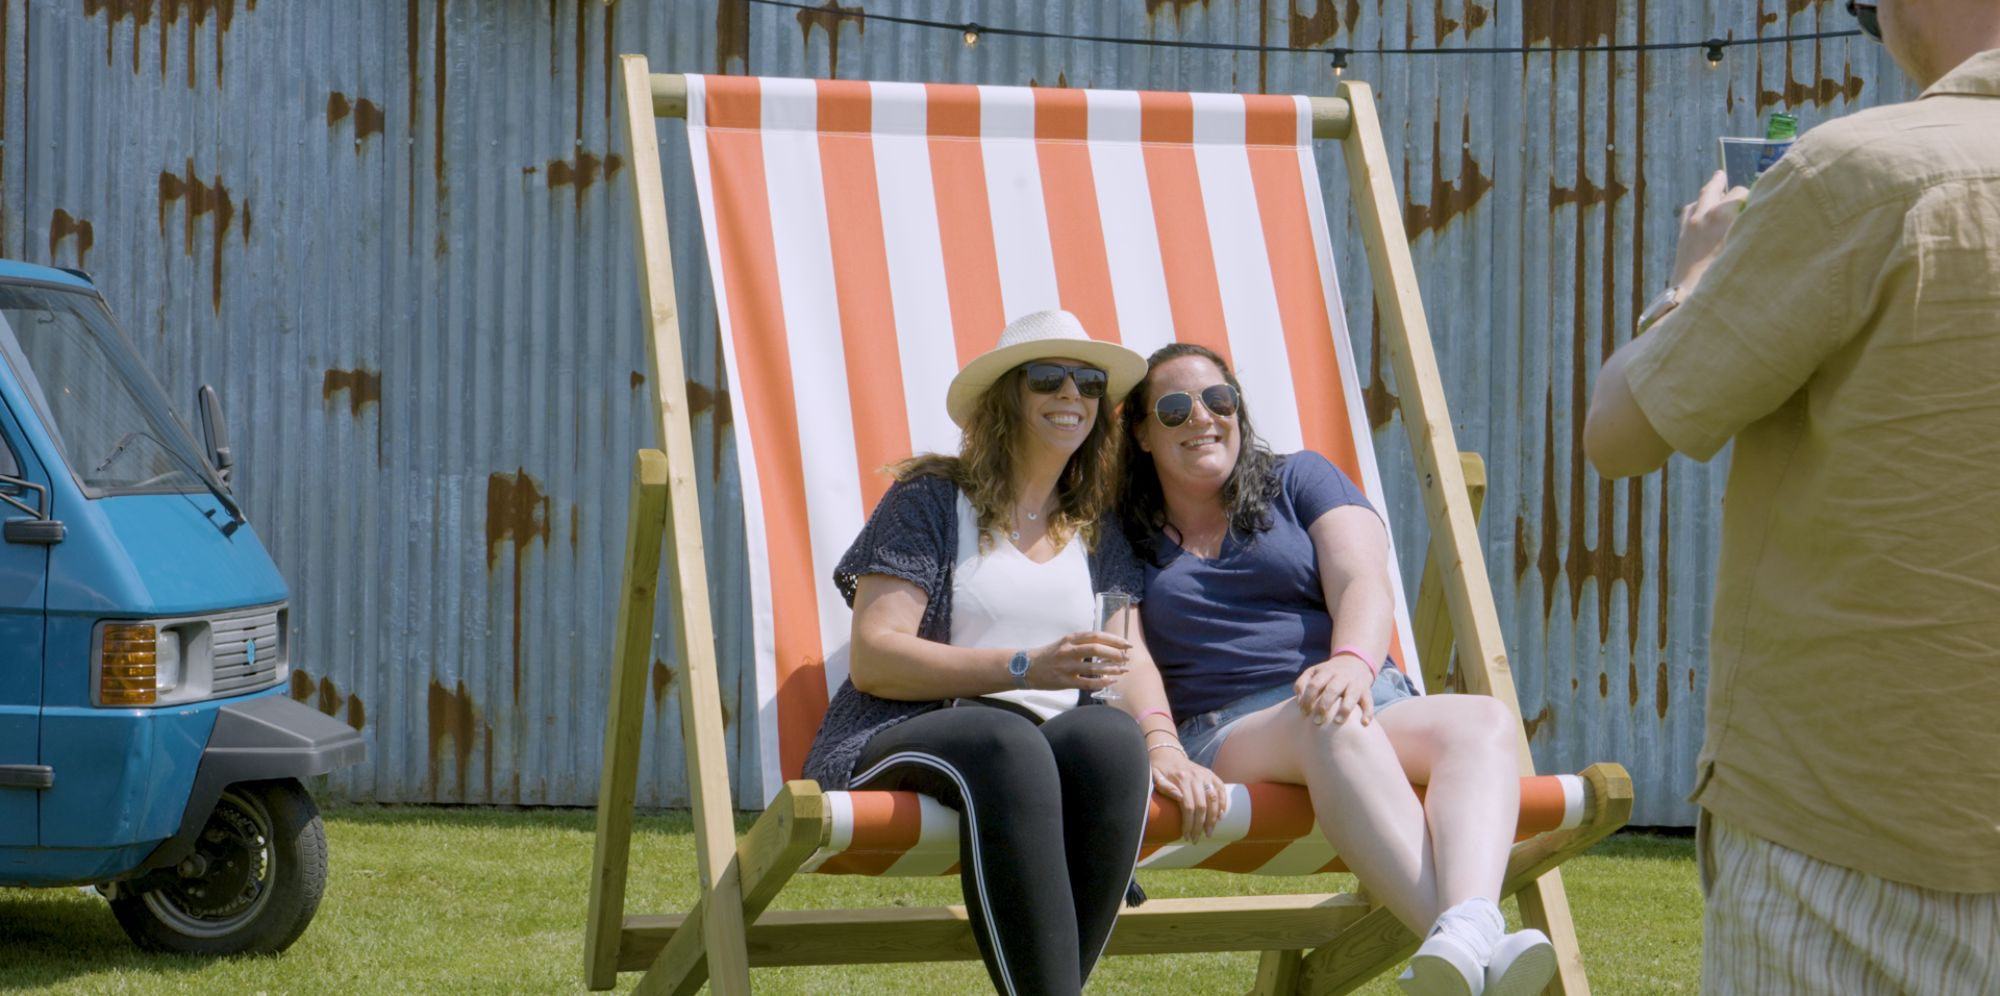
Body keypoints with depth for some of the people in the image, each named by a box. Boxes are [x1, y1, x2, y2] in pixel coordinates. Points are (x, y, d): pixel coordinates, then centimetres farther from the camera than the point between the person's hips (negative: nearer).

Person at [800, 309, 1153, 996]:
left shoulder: (1101, 538, 24)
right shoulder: (929, 502, 9)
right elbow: (871, 660, -2)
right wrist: (1025, 668, -13)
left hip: (1044, 743, 3)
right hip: (896, 746, -3)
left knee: (1112, 735, -34)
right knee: (1006, 743, -40)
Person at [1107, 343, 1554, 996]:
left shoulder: (1300, 481, 19)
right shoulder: (1124, 538, 16)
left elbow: (1361, 581, 2)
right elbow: (1126, 654, -1)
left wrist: (1352, 662, -23)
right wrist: (1161, 742, -24)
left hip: (1373, 703, 3)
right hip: (1229, 734, -3)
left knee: (1486, 722, -31)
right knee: (1330, 724, -39)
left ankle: (1466, 930, -63)